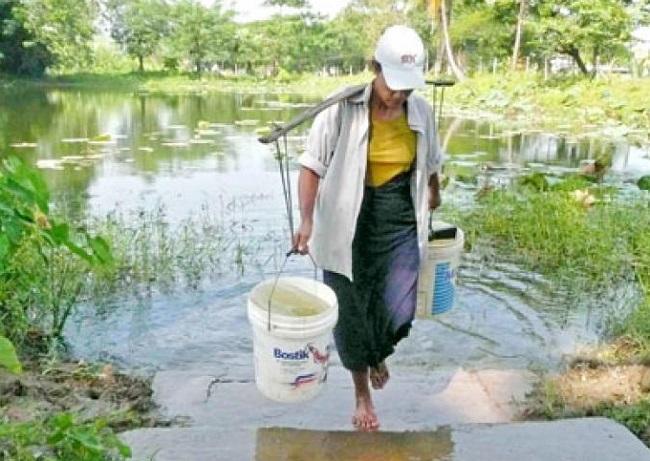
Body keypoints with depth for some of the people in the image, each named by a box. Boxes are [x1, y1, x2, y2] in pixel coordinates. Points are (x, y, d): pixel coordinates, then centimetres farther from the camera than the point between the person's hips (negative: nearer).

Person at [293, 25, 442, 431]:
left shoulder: (422, 111, -1)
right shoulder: (343, 109, -14)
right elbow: (312, 166, -11)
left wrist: (434, 194, 34)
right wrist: (307, 219, -22)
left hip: (401, 228, 3)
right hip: (349, 229, -2)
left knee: (398, 316, -4)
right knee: (351, 316, 9)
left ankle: (378, 355, 36)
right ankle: (362, 396, 34)